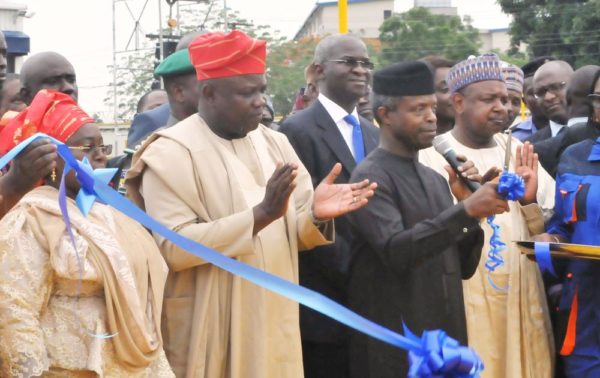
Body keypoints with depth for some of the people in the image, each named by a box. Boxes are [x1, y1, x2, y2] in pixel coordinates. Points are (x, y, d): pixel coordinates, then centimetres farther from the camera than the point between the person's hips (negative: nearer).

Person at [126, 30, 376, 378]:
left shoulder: (275, 144, 9)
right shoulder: (172, 153, -10)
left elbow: (296, 233, 8)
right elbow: (173, 246, -19)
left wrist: (316, 216, -15)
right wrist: (261, 214, -24)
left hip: (274, 326, 6)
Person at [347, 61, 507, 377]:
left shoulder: (435, 180, 14)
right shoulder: (371, 178, -9)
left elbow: (463, 267, 13)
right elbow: (395, 250, -23)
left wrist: (470, 207, -1)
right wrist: (465, 211, -27)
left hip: (446, 337, 7)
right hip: (394, 345, -7)